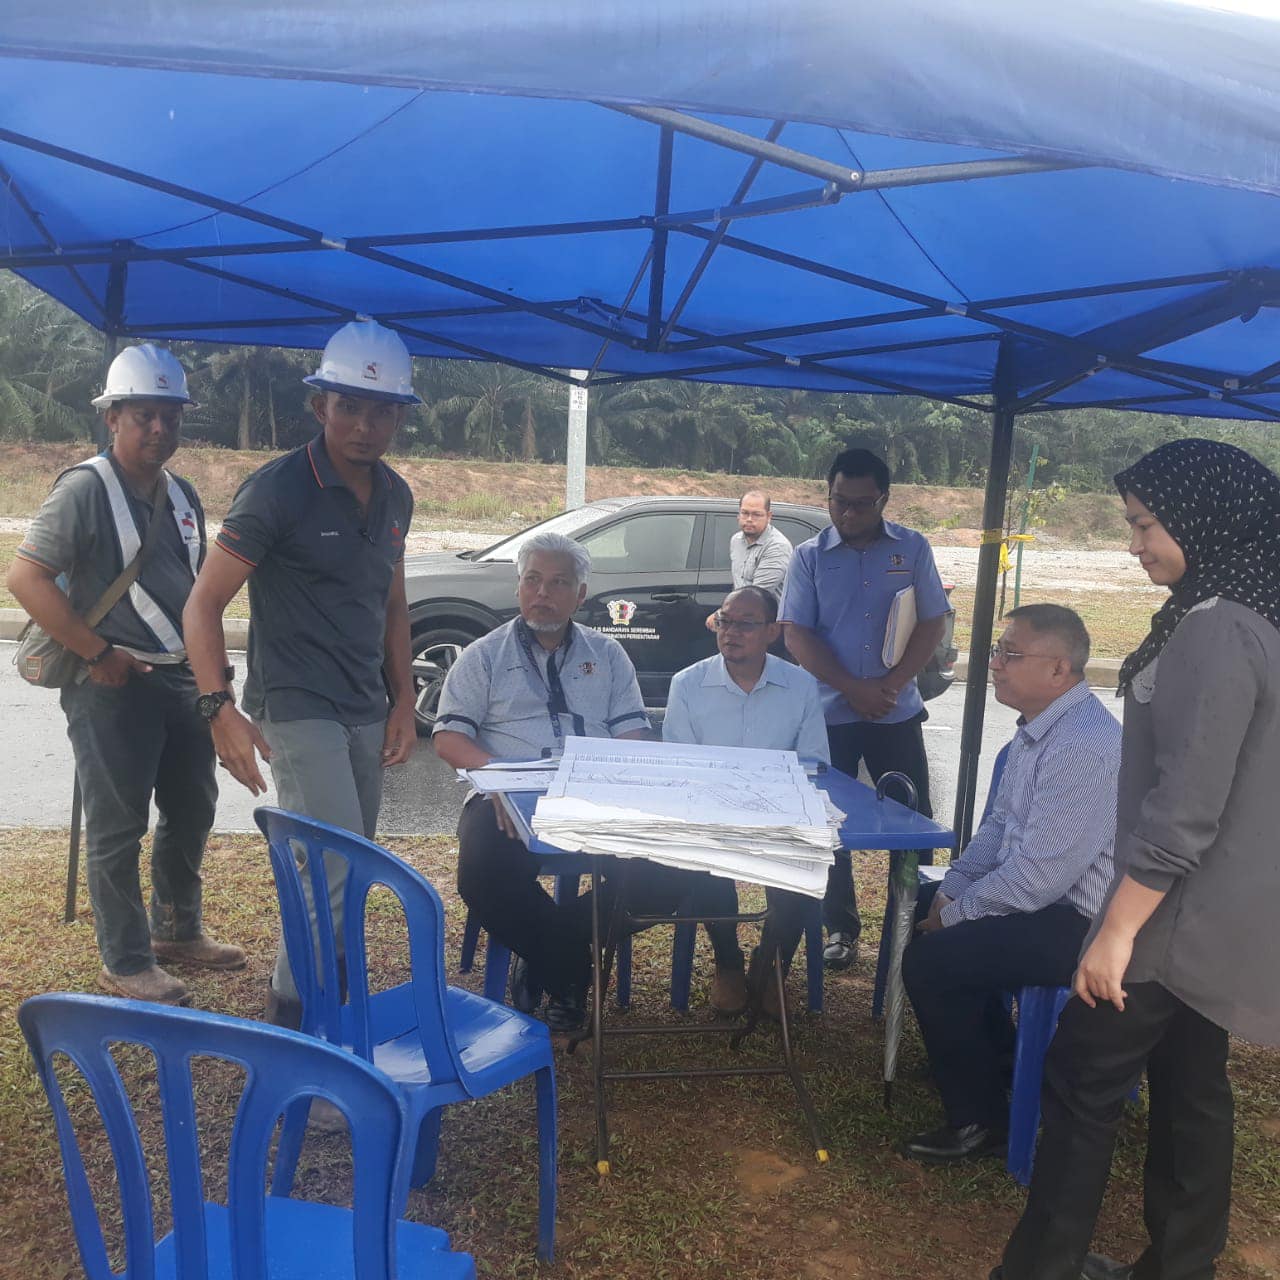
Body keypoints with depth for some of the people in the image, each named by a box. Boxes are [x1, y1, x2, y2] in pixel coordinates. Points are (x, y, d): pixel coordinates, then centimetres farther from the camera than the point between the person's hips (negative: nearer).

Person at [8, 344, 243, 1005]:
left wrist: (214, 662, 12)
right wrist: (98, 653, -18)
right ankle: (126, 964, 16)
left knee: (192, 809, 17)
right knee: (117, 829, 3)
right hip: (113, 683, -8)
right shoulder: (85, 488, -11)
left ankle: (177, 929, 35)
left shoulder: (181, 496, 12)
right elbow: (25, 577, -18)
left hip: (181, 678, 8)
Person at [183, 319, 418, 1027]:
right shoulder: (277, 490, -13)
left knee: (350, 864, 14)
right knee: (336, 863, -12)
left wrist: (402, 702, 11)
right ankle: (294, 1002, 9)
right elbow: (204, 603, -13)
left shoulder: (394, 496, 8)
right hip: (296, 707, -7)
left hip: (365, 711, 7)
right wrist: (220, 709, -23)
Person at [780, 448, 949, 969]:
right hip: (829, 714, 0)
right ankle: (839, 928, 19)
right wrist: (853, 688, -15)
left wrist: (890, 685, -12)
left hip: (898, 713, 0)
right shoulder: (809, 556, 1)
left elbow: (932, 624, 1)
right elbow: (796, 634, -5)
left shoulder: (912, 549, 3)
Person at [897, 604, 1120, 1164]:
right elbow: (998, 825, 13)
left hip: (1076, 922, -11)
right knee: (922, 906, 21)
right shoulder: (1040, 727, 4)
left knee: (930, 961, -16)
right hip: (1043, 892, 11)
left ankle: (981, 1120, 5)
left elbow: (1037, 876, -29)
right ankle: (994, 1052, 36)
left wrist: (955, 914, -15)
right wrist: (948, 893, 2)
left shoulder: (1084, 747, -29)